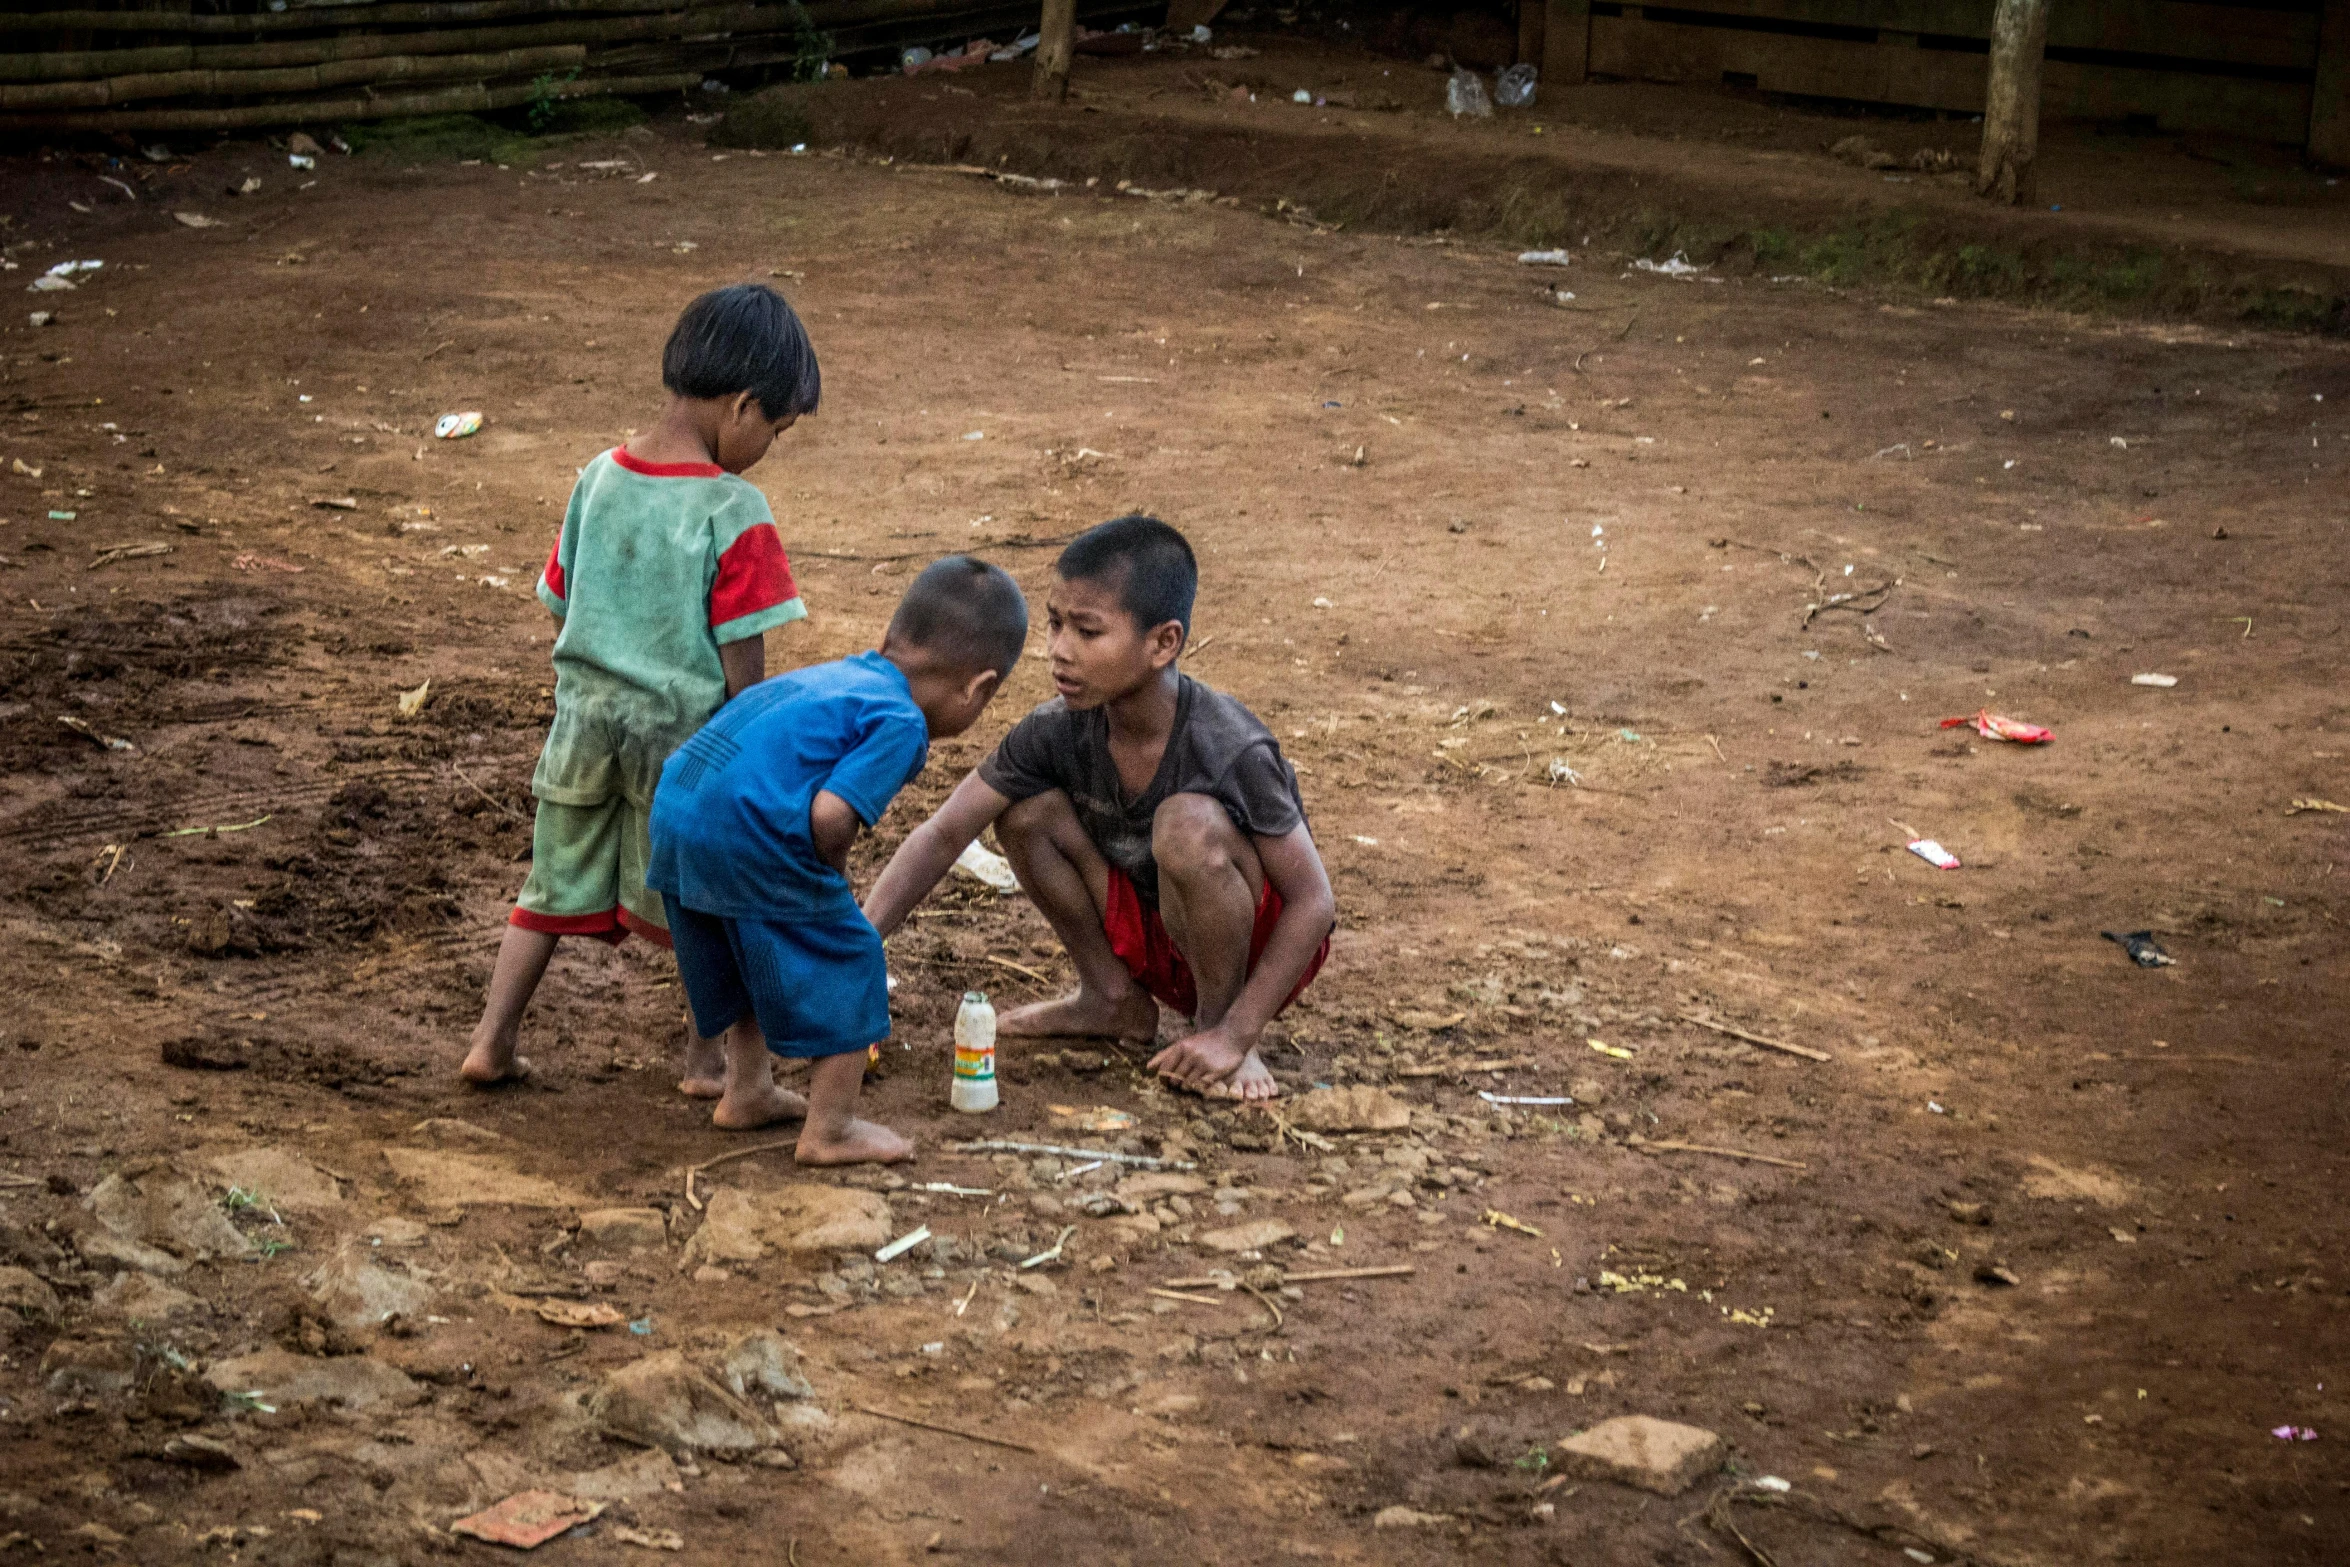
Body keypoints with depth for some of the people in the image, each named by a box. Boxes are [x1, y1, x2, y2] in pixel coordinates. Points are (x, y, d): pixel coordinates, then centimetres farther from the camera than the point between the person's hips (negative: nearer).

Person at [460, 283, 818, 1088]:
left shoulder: (597, 480, 0)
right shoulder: (733, 512, -17)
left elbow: (563, 614, 9)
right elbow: (742, 664, -14)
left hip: (585, 721, 5)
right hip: (683, 734, -5)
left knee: (554, 890, 17)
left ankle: (490, 1044, 17)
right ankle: (708, 1058, 21)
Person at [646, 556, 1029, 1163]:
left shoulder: (833, 674, 21)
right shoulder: (901, 721, -6)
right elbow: (830, 815, -18)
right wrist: (831, 872, 3)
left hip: (673, 811, 9)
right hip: (751, 840, -9)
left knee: (753, 962, 30)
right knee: (845, 967, 8)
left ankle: (747, 1092, 45)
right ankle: (830, 1131, 15)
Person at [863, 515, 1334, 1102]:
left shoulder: (1231, 749, -29)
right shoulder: (1058, 730, -15)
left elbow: (1314, 900, -25)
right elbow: (944, 834, -11)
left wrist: (1234, 1035, -28)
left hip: (1260, 939, -5)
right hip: (1150, 938, 5)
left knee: (1189, 823, -34)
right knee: (1026, 808, -13)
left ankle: (1217, 1019, -10)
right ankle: (1115, 1001, 5)